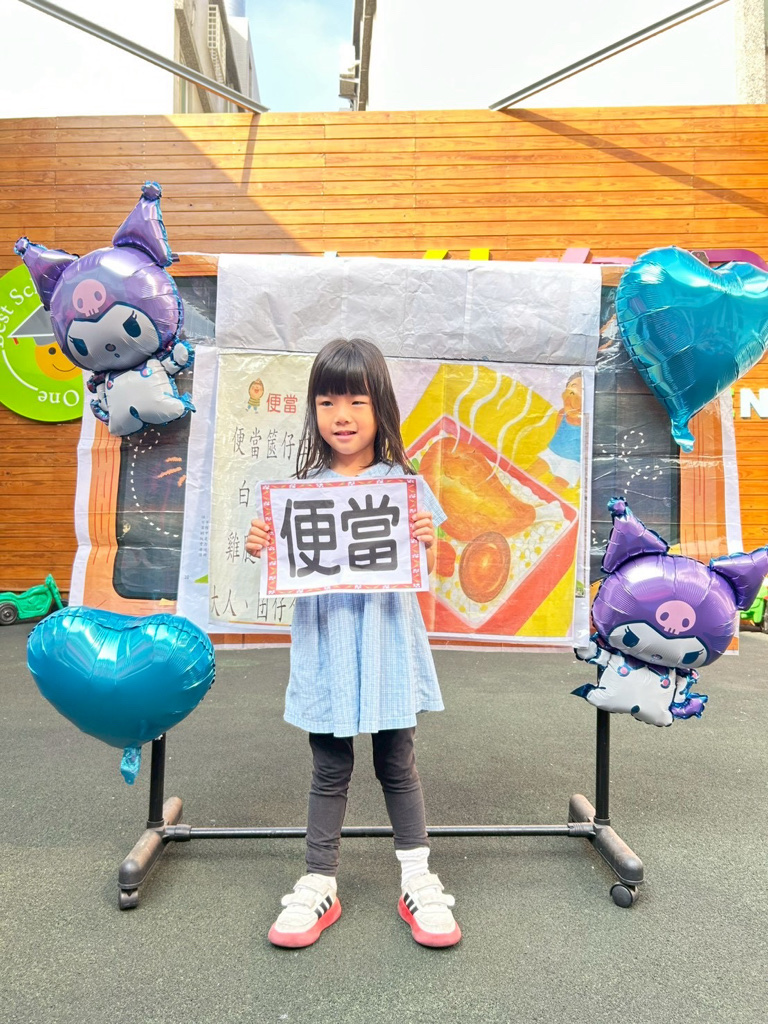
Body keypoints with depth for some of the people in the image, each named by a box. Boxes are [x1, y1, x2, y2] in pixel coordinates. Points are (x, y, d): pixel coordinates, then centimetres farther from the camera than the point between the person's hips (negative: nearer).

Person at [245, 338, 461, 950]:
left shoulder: (403, 484, -3)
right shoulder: (304, 488, 1)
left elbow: (420, 574, -3)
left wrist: (426, 543, -23)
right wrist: (262, 549, -17)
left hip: (387, 643, -1)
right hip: (326, 645, 1)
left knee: (397, 764, 13)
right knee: (330, 769, 14)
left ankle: (419, 881, 31)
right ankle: (319, 885, 31)